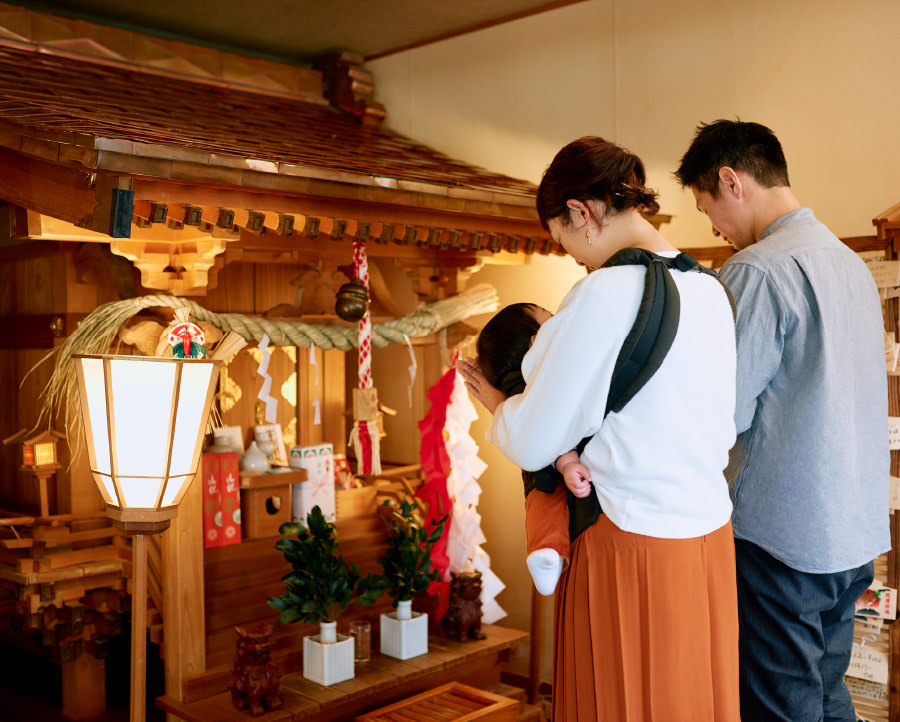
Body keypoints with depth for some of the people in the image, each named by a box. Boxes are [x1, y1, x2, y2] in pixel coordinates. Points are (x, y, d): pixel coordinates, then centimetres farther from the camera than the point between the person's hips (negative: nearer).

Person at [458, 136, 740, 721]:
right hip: (713, 536, 7)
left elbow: (531, 444, -13)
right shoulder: (711, 288, 4)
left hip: (634, 546, -7)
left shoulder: (604, 293, -18)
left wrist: (495, 403, 9)